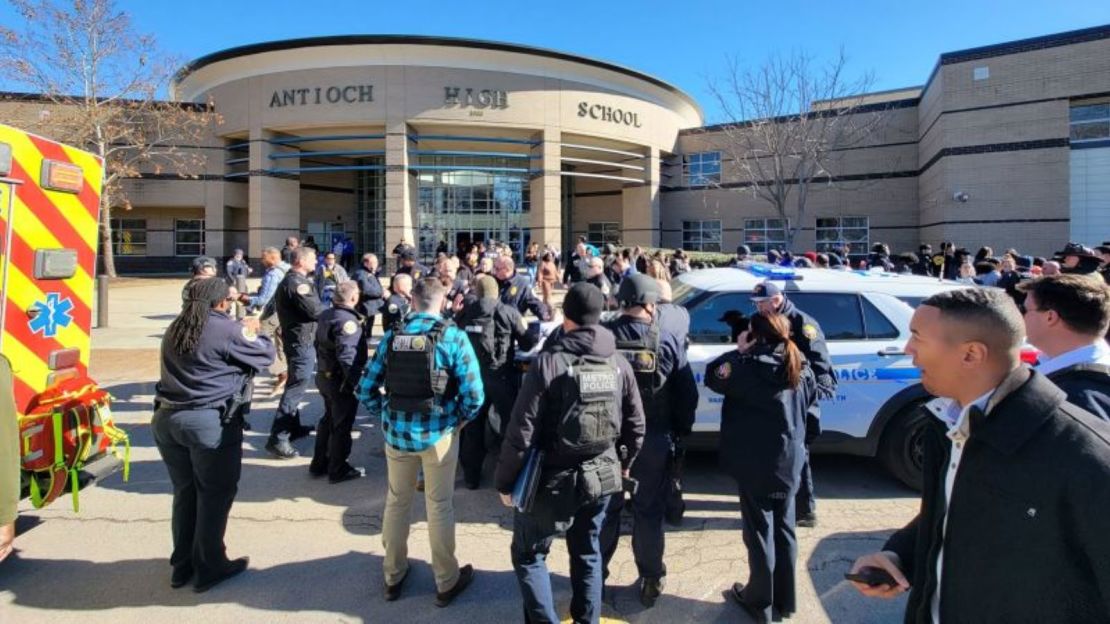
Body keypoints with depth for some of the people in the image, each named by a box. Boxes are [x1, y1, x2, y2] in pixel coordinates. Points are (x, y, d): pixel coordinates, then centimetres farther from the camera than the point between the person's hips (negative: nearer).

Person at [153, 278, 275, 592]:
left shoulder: (175, 329, 11)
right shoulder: (227, 330, -12)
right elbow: (266, 355, -2)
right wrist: (252, 332, 16)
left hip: (167, 418, 7)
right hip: (210, 422, -7)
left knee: (185, 492, 19)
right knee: (215, 495, 7)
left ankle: (182, 565, 30)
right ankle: (208, 568, 17)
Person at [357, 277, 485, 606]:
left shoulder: (392, 337, -2)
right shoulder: (453, 337, -11)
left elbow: (366, 390, 0)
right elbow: (474, 395, -16)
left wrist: (386, 415, 14)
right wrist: (458, 420, 2)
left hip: (396, 432, 3)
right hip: (438, 434, -3)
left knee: (396, 503, 20)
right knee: (439, 507, 12)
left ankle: (393, 576, 37)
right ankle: (447, 583, 28)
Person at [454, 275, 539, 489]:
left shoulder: (464, 314, 1)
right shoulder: (508, 313, -6)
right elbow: (527, 343, 0)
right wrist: (538, 330, 19)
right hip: (502, 377, -2)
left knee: (472, 425, 15)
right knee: (510, 424, 13)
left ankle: (471, 475, 24)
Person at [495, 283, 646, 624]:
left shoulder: (549, 361, -19)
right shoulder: (618, 362, -2)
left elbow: (521, 432, -19)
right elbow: (635, 424, 6)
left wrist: (504, 481, -6)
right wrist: (623, 464, 22)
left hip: (553, 479, -5)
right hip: (601, 477, 5)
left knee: (528, 554, 15)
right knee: (587, 553, 24)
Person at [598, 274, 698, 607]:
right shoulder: (669, 340, -9)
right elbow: (688, 394, -6)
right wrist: (681, 430, 9)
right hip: (654, 440, 0)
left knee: (605, 509, 17)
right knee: (649, 512, 15)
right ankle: (651, 579, 25)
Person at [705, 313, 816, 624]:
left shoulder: (748, 366, -19)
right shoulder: (801, 368, 1)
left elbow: (712, 376, -4)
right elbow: (811, 397, 19)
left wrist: (738, 351, 1)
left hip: (755, 464, -5)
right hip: (789, 462, 6)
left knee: (760, 531, 7)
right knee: (784, 529, 17)